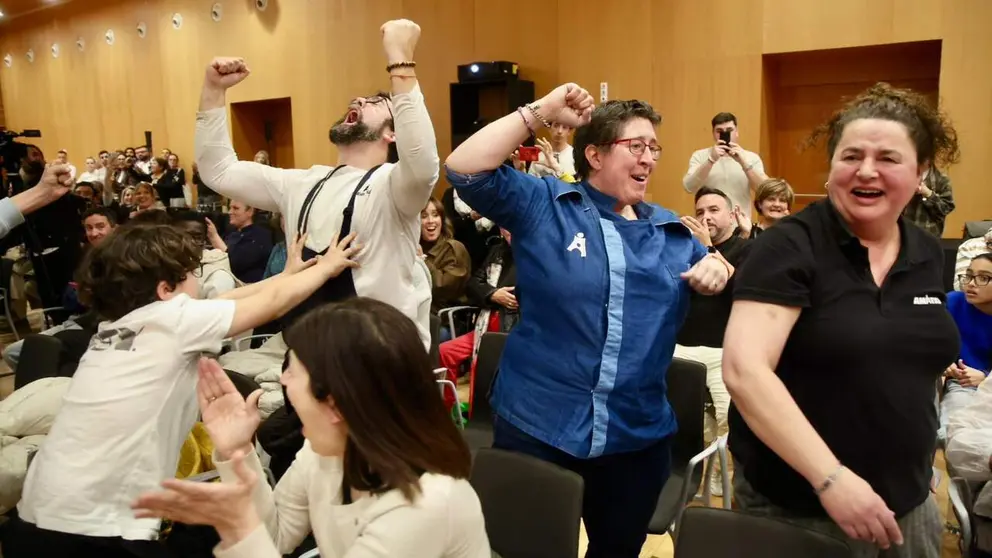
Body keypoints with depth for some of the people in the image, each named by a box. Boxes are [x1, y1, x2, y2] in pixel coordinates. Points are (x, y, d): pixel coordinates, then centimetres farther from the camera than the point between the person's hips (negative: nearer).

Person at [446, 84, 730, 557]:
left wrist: (719, 271, -8)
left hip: (638, 437, 4)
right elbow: (465, 170, -15)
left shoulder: (672, 233, 10)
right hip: (537, 428, -4)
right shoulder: (542, 203, -3)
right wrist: (541, 112, -17)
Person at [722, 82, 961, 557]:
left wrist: (921, 472, 15)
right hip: (795, 507, -5)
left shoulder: (928, 256, 3)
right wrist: (830, 478, -30)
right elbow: (743, 370, -26)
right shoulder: (791, 246, -16)